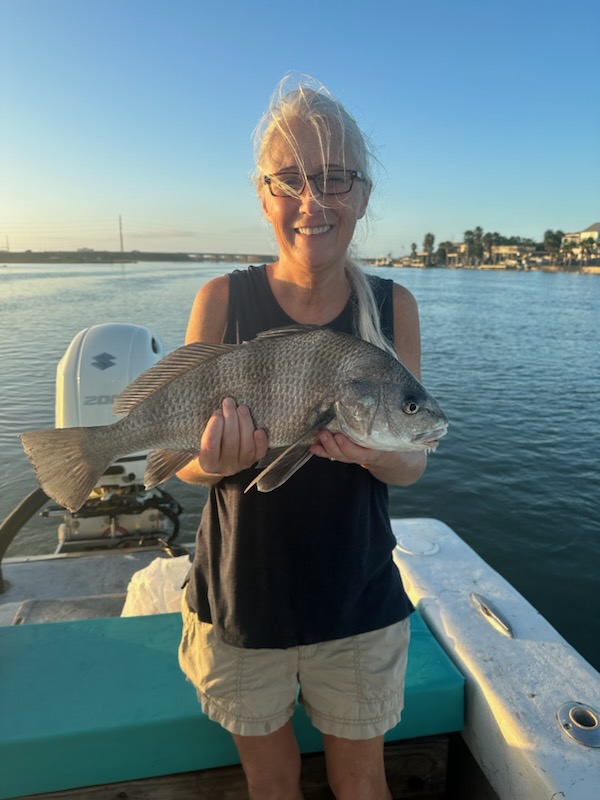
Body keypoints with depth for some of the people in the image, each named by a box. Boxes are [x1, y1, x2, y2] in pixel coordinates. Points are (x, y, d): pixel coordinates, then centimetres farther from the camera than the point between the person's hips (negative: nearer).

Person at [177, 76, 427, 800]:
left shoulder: (392, 306, -7)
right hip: (239, 598, 0)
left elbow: (412, 465, -5)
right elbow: (183, 459, -7)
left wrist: (373, 451, -27)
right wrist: (216, 458, -29)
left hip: (357, 602, 1)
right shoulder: (223, 300, -10)